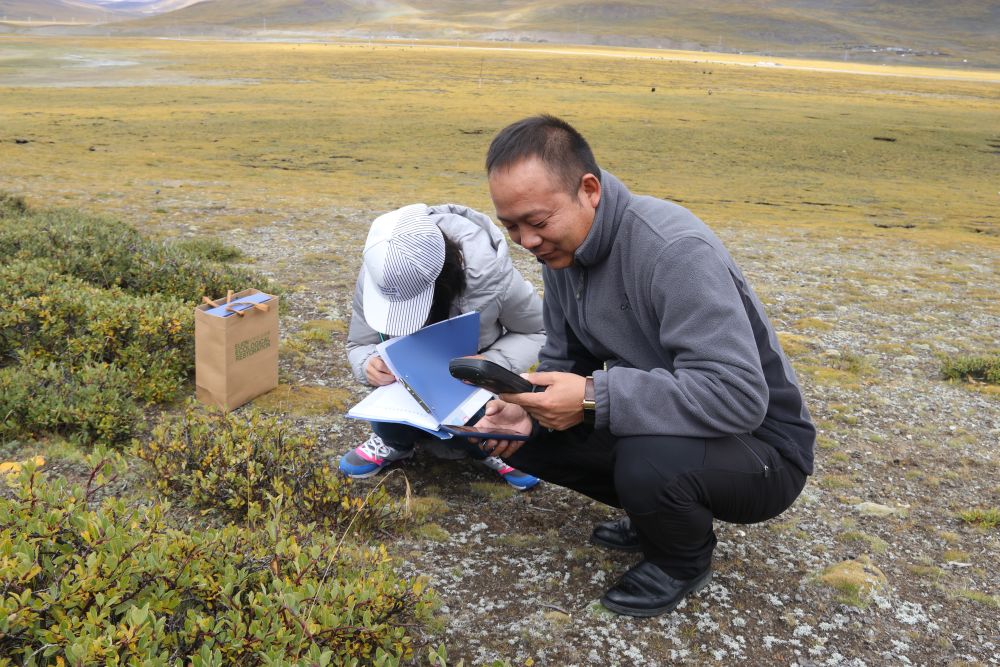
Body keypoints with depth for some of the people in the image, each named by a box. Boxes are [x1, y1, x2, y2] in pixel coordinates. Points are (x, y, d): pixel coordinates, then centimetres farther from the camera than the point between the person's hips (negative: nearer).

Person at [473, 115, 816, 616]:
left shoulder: (675, 250, -30)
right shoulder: (561, 248, -3)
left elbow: (738, 395, -37)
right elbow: (565, 359, 7)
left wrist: (594, 397, -38)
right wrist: (530, 405, -15)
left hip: (757, 442, -7)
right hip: (655, 427, 8)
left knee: (649, 460, -37)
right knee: (525, 435, -5)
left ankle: (684, 561, -1)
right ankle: (656, 513, 14)